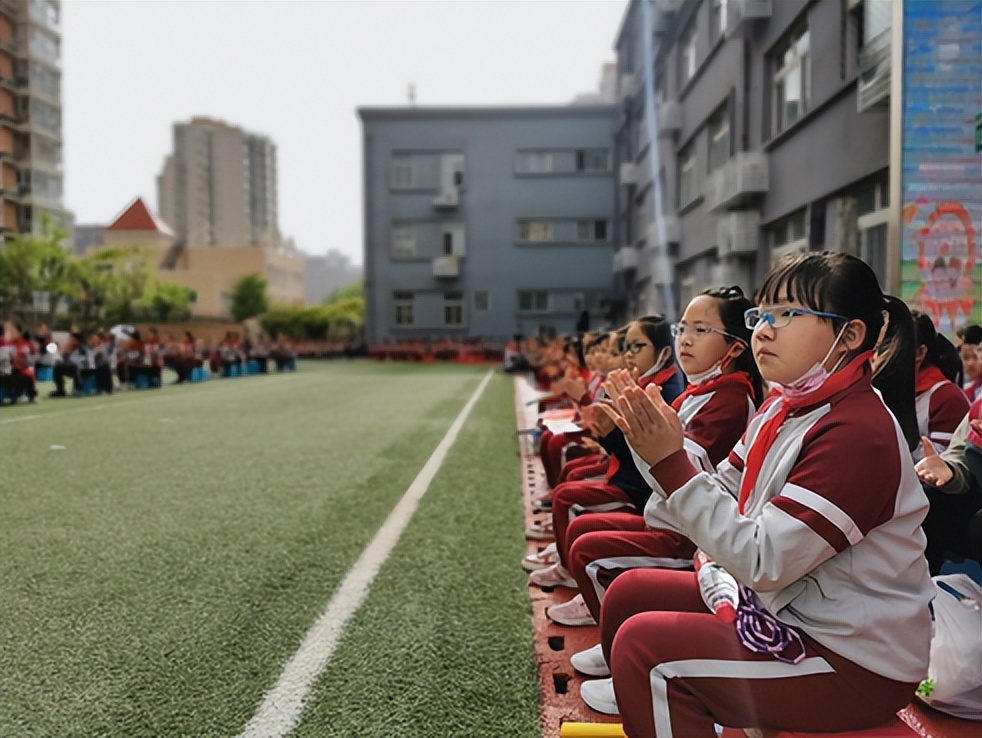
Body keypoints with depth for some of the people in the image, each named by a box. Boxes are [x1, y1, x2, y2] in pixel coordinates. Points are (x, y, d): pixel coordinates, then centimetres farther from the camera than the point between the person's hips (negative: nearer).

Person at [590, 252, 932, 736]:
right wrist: (655, 449, -10)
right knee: (629, 594, 10)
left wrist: (671, 463, -29)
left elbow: (762, 562, -27)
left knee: (644, 646, -20)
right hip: (784, 605, 9)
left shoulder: (856, 433, -24)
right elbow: (723, 507, 4)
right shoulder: (783, 407, 4)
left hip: (856, 660, -9)